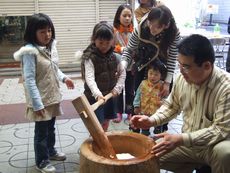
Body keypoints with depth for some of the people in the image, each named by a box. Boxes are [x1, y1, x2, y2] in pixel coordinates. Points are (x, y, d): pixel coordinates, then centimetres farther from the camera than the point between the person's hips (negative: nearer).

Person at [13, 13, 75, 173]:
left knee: (51, 127, 23)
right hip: (41, 100, -7)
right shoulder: (30, 52, -21)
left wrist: (64, 78, 0)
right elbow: (29, 80, -22)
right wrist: (37, 104, -23)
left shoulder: (51, 47, 2)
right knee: (41, 131, 8)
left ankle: (51, 151, 44)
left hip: (53, 97, 7)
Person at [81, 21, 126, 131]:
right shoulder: (90, 58, -16)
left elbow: (122, 73, 12)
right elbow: (89, 78, -28)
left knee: (105, 125, 17)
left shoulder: (115, 57, 1)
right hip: (94, 97, -5)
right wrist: (97, 94, -43)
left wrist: (117, 88, -2)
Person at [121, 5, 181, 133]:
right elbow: (129, 50, -19)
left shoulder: (174, 34, -31)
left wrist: (167, 83, -20)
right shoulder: (140, 29, -30)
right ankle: (135, 128, 23)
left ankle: (162, 128, 27)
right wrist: (122, 66, -36)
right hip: (143, 66, 0)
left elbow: (172, 59, -20)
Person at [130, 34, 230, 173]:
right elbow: (172, 106, 10)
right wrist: (152, 121, -8)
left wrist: (180, 139, -33)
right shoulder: (182, 78, -8)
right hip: (187, 143, 5)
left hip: (215, 145, -5)